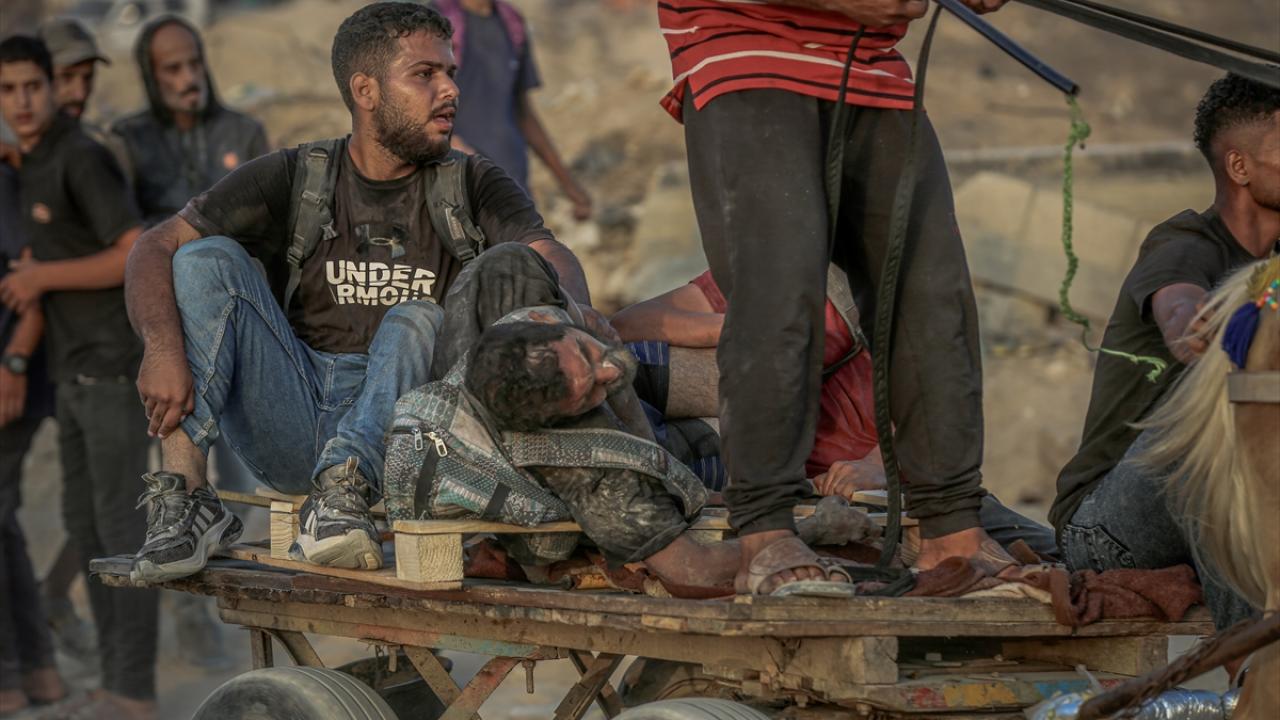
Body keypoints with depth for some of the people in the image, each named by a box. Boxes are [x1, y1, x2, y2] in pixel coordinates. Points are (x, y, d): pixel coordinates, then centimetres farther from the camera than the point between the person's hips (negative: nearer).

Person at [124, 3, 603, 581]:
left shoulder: (473, 187, 7)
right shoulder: (294, 180, 5)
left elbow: (548, 257, -13)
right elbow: (156, 248, -3)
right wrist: (163, 347, -24)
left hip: (394, 427, -1)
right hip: (288, 423, 1)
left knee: (418, 320, -25)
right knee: (208, 260, -13)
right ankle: (184, 499, -25)